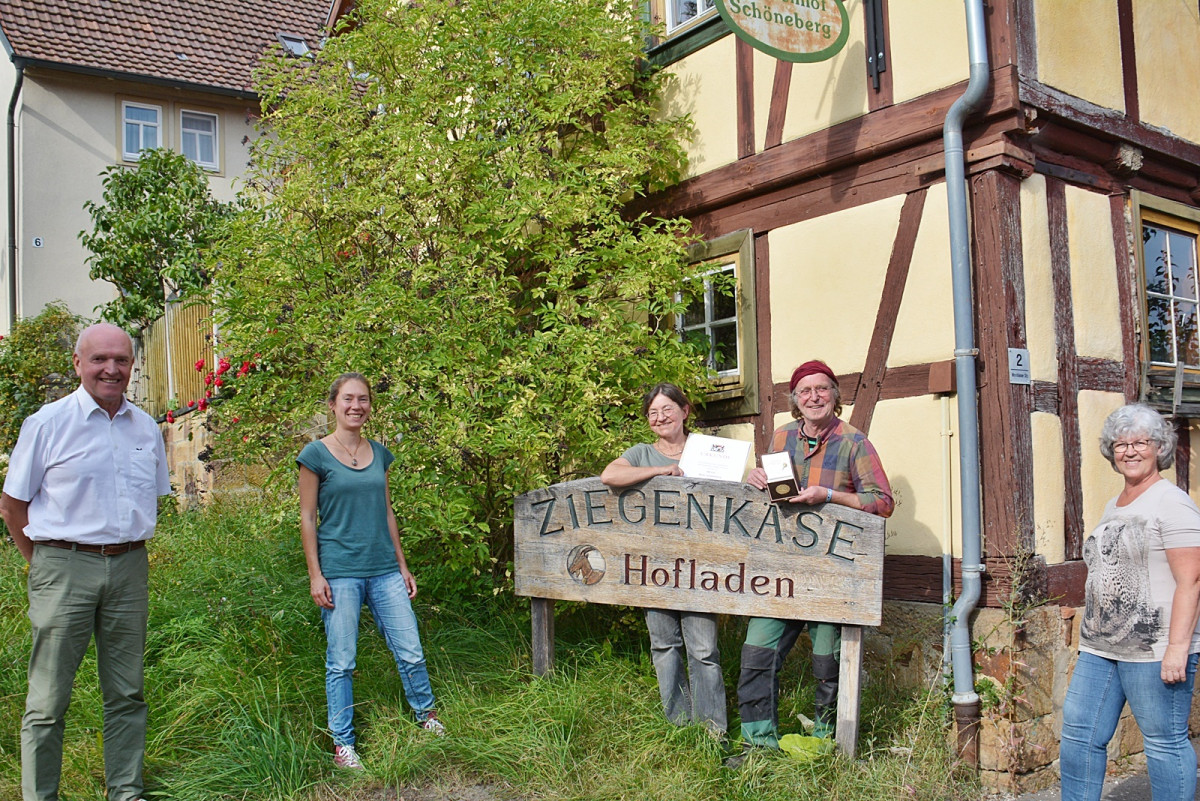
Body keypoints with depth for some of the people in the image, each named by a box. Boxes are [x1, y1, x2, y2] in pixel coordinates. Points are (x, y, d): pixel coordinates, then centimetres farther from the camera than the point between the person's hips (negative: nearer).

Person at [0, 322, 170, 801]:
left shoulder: (146, 428, 10)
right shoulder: (48, 423, -4)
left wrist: (126, 551, 14)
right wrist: (47, 562, 2)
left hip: (129, 568, 4)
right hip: (64, 568, -4)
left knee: (127, 693, 11)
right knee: (49, 698, 1)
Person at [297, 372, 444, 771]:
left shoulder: (378, 453, 11)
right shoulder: (316, 454, -3)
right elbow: (307, 518, -2)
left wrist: (402, 566, 15)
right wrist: (315, 575, -7)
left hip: (384, 570, 4)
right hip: (340, 572, -4)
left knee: (411, 652, 6)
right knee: (341, 663, 2)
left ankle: (427, 715, 29)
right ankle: (342, 743, 16)